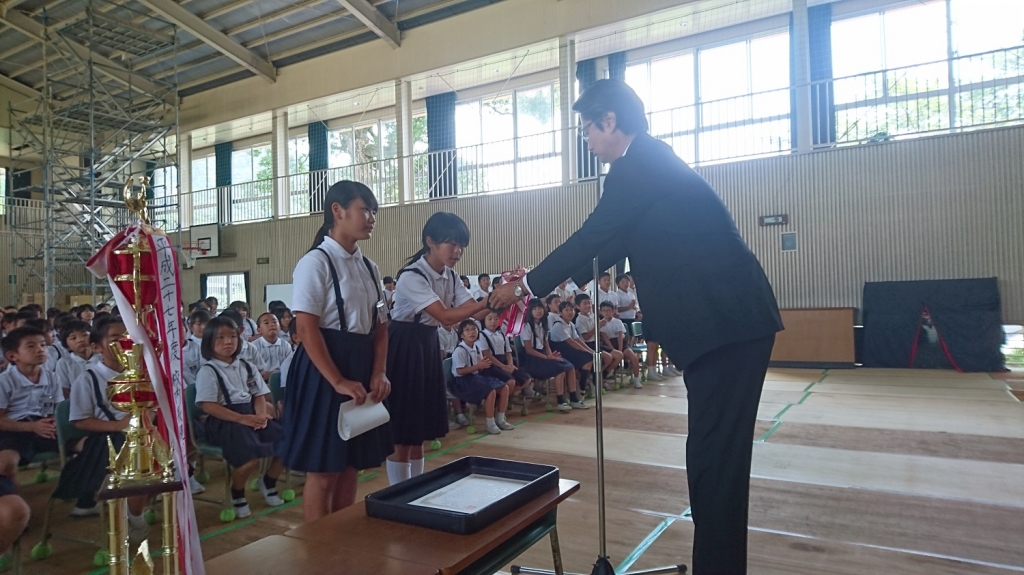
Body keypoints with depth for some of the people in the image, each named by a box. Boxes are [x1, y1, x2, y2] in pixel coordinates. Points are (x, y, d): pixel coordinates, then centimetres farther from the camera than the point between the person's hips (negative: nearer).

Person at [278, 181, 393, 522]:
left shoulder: (369, 268, 12)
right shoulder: (316, 262, -11)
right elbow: (306, 329, -17)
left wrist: (379, 373, -2)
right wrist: (338, 381, -21)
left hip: (362, 368, 8)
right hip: (324, 372, -7)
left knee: (350, 467, 15)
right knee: (323, 471, 2)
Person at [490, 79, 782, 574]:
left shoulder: (637, 165, -11)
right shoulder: (653, 162, 20)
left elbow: (594, 236, -9)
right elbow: (612, 242, 22)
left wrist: (528, 284, 4)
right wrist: (541, 278, 22)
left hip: (726, 323, -10)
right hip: (729, 319, 10)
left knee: (714, 454, -2)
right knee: (716, 452, 16)